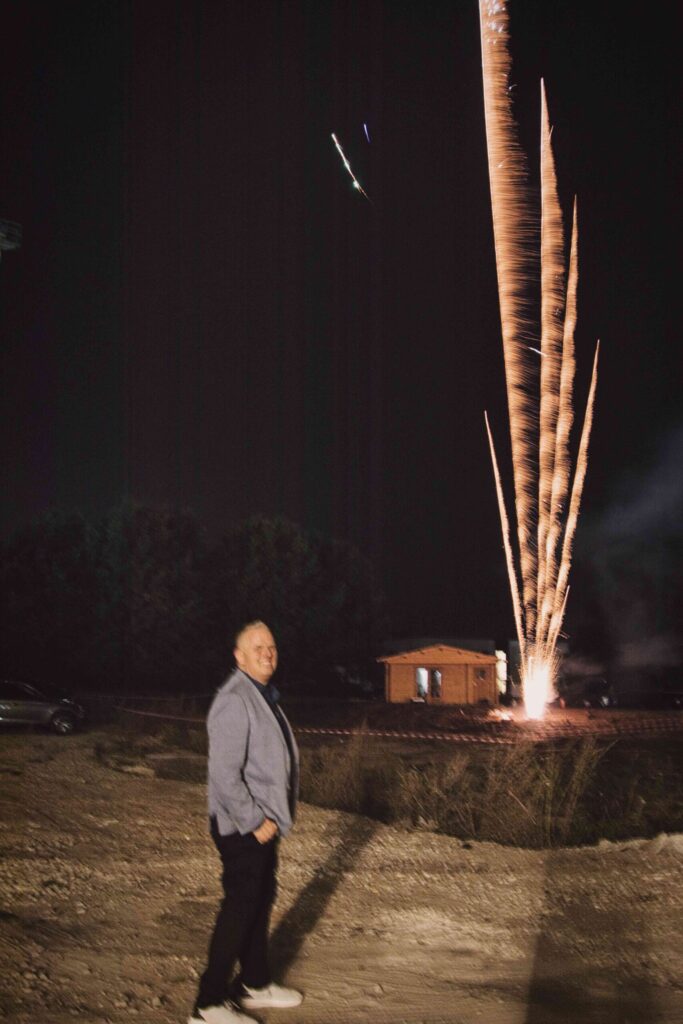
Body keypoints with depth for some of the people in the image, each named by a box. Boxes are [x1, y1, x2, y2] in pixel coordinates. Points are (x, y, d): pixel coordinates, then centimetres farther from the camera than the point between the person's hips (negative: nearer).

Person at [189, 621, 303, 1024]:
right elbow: (225, 775, -25)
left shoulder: (264, 697, 12)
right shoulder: (234, 703, -20)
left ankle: (255, 984, 32)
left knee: (261, 900, 18)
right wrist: (254, 822, -20)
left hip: (263, 822, 10)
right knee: (240, 908, -7)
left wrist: (272, 816, 14)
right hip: (241, 827, -10)